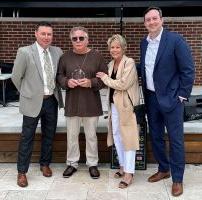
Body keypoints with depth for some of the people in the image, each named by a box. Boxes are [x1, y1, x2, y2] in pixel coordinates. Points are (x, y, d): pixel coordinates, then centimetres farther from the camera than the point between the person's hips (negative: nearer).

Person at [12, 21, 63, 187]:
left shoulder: (57, 52, 2)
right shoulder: (25, 52, -10)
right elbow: (16, 77, -3)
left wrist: (56, 91, 9)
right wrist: (27, 93, 5)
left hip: (52, 100, 4)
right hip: (33, 101, -4)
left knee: (49, 135, 16)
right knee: (27, 138, 5)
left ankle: (45, 164, 35)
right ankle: (22, 172, 18)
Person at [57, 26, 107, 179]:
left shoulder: (97, 56, -3)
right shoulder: (66, 57, 3)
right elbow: (59, 76, 8)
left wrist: (91, 82, -18)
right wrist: (67, 81, -13)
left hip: (91, 103, -2)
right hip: (72, 103, 2)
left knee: (91, 135, 9)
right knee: (72, 135, 10)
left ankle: (93, 164, 24)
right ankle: (72, 163, 26)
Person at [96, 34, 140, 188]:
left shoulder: (129, 63, -12)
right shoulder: (111, 64, 12)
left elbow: (122, 84, -20)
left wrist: (104, 77, -10)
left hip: (126, 105, -8)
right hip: (114, 104, 8)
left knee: (128, 137, -3)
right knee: (116, 135, 14)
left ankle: (129, 173, 4)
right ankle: (123, 165, 29)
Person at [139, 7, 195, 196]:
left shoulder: (175, 40, -12)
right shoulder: (144, 43, 6)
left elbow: (188, 70, -11)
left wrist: (182, 95, -11)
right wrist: (144, 92, 9)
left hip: (171, 97, -6)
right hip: (151, 98, 6)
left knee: (175, 139, 2)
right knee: (155, 136, 14)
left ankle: (177, 179, 15)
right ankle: (163, 169, 33)